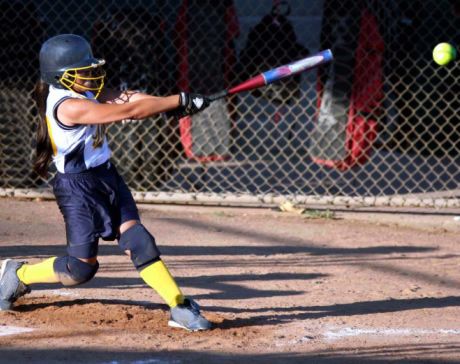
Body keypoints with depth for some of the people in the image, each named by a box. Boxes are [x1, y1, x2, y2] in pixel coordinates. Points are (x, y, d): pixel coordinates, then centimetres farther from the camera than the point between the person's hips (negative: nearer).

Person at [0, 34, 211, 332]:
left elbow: (124, 98, -6)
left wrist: (171, 104, -23)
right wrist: (180, 101, -24)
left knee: (138, 241, -7)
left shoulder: (85, 92, 5)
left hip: (107, 177, 8)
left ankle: (180, 307, -12)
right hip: (78, 187, -8)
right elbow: (129, 111, -26)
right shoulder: (69, 106, -24)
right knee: (81, 268, -3)